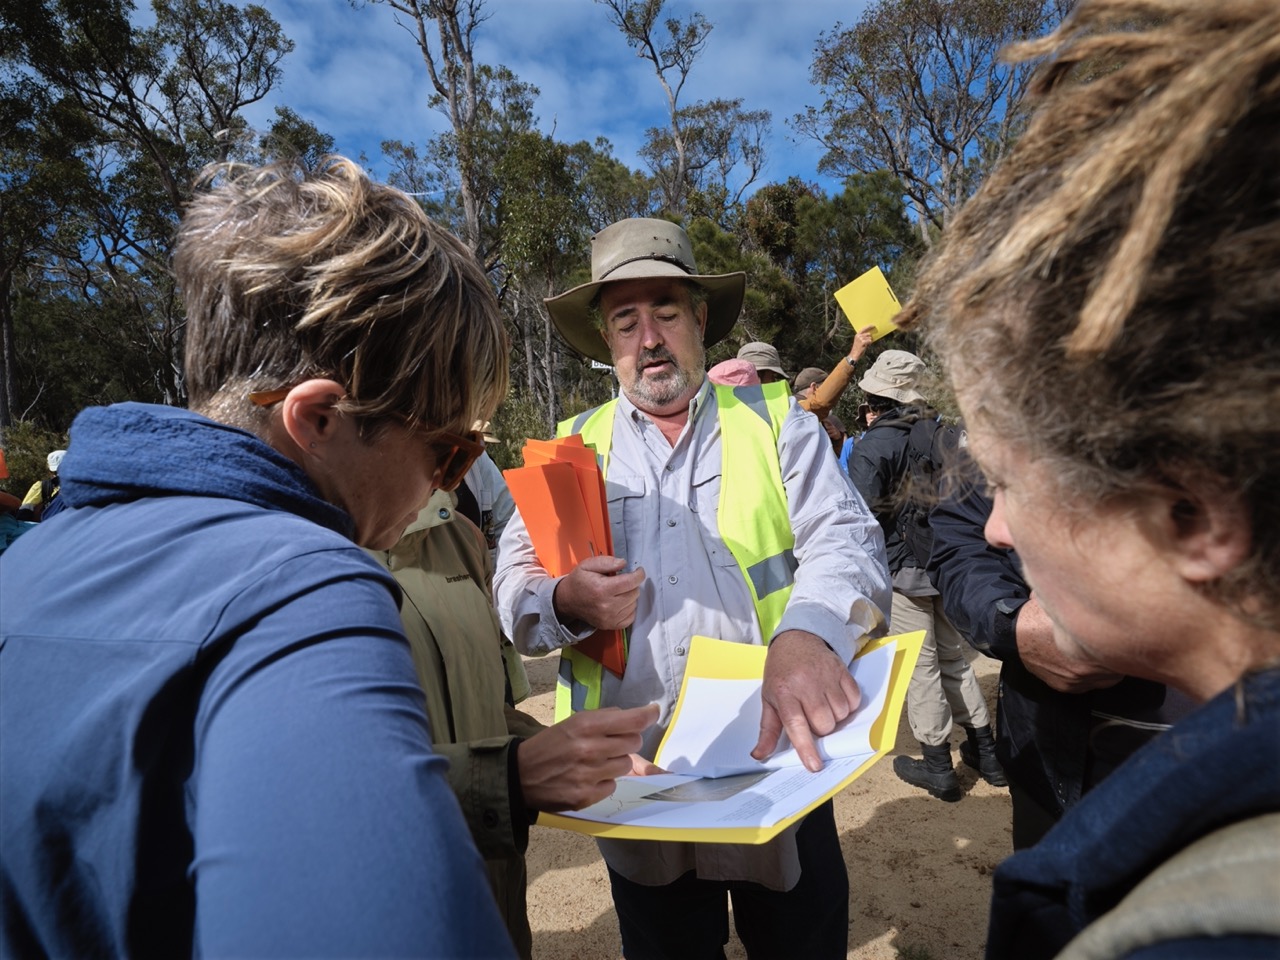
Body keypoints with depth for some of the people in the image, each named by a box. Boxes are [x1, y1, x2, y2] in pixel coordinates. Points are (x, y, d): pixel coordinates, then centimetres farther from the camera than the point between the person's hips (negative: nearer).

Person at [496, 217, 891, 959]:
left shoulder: (776, 421, 1)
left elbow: (843, 539, -12)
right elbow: (513, 583, 1)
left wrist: (806, 637, -33)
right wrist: (567, 602, -22)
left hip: (777, 761, 0)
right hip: (635, 783, 1)